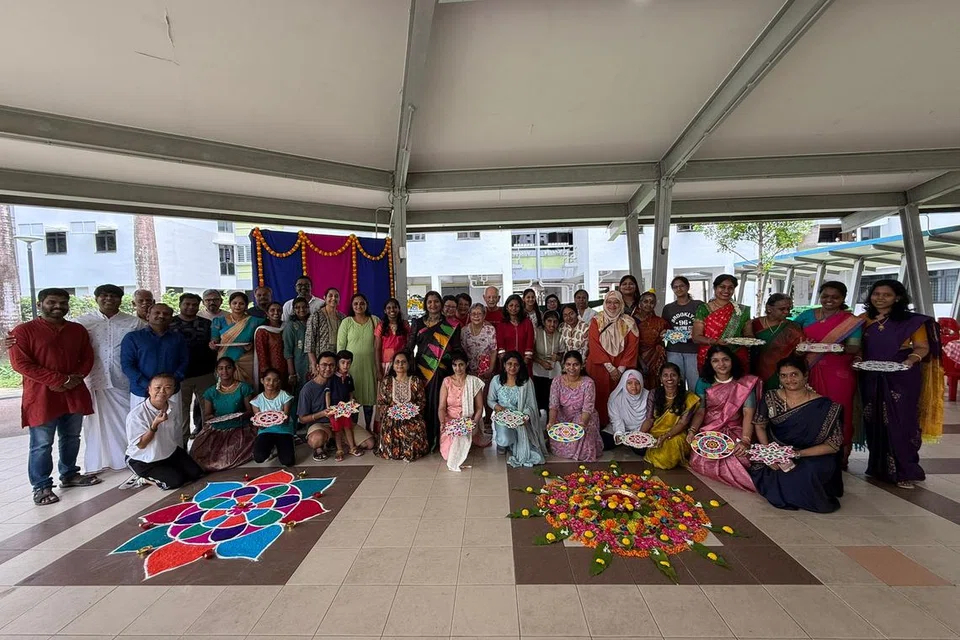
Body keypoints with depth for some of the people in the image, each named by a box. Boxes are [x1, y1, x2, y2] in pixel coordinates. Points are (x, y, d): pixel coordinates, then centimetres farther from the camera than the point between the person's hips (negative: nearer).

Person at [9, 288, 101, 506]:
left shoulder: (78, 330, 9)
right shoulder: (23, 331, -5)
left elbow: (87, 357, 10)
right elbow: (20, 364, -12)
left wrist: (76, 378, -8)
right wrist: (59, 379, -18)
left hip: (74, 393, 4)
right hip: (41, 396, -4)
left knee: (71, 438, 15)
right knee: (42, 444, 2)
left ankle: (69, 475, 30)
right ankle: (41, 486, 14)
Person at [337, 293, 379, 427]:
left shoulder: (375, 320, 5)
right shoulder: (346, 322, 2)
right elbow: (340, 346, 2)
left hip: (370, 366, 1)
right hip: (352, 365, -1)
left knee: (369, 396, 8)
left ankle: (368, 428, 22)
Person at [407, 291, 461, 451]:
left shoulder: (450, 325, 6)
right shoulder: (418, 323, 9)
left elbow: (456, 349, 5)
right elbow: (409, 347, 7)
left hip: (443, 371, -1)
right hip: (423, 371, 1)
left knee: (440, 403, -1)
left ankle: (440, 440, 13)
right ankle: (424, 441, 13)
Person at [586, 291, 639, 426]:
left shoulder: (628, 323, 3)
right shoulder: (596, 321, 0)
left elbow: (632, 347, -1)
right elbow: (594, 346, -7)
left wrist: (621, 368, -10)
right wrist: (610, 368, -12)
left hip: (622, 370, 1)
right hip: (599, 368, -1)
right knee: (600, 397, 2)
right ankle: (600, 425, 17)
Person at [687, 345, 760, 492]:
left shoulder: (745, 384, -3)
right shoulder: (704, 383, 2)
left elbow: (748, 415, -12)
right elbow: (700, 411, 0)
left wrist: (745, 441, -26)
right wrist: (692, 430, -18)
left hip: (734, 431, -1)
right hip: (708, 431, 1)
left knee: (735, 460, -27)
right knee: (701, 459, -22)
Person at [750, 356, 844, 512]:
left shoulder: (823, 406, -12)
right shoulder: (771, 397, -4)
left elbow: (833, 445, -11)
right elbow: (760, 426, 5)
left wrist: (799, 454, -22)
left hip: (812, 457, -3)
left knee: (808, 471, -35)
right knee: (758, 468, -22)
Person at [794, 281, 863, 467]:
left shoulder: (851, 321, 2)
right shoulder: (807, 315, 9)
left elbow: (854, 347, -4)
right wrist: (802, 345, -4)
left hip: (839, 373, -2)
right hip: (810, 371, 2)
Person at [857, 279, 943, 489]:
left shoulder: (912, 321, -2)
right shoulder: (864, 320, 6)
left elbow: (922, 347, -5)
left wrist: (911, 359, -24)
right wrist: (857, 358, -8)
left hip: (902, 378, -3)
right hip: (871, 378, 3)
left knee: (900, 422, -2)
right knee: (874, 422, 7)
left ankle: (904, 471, 10)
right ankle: (879, 467, 19)